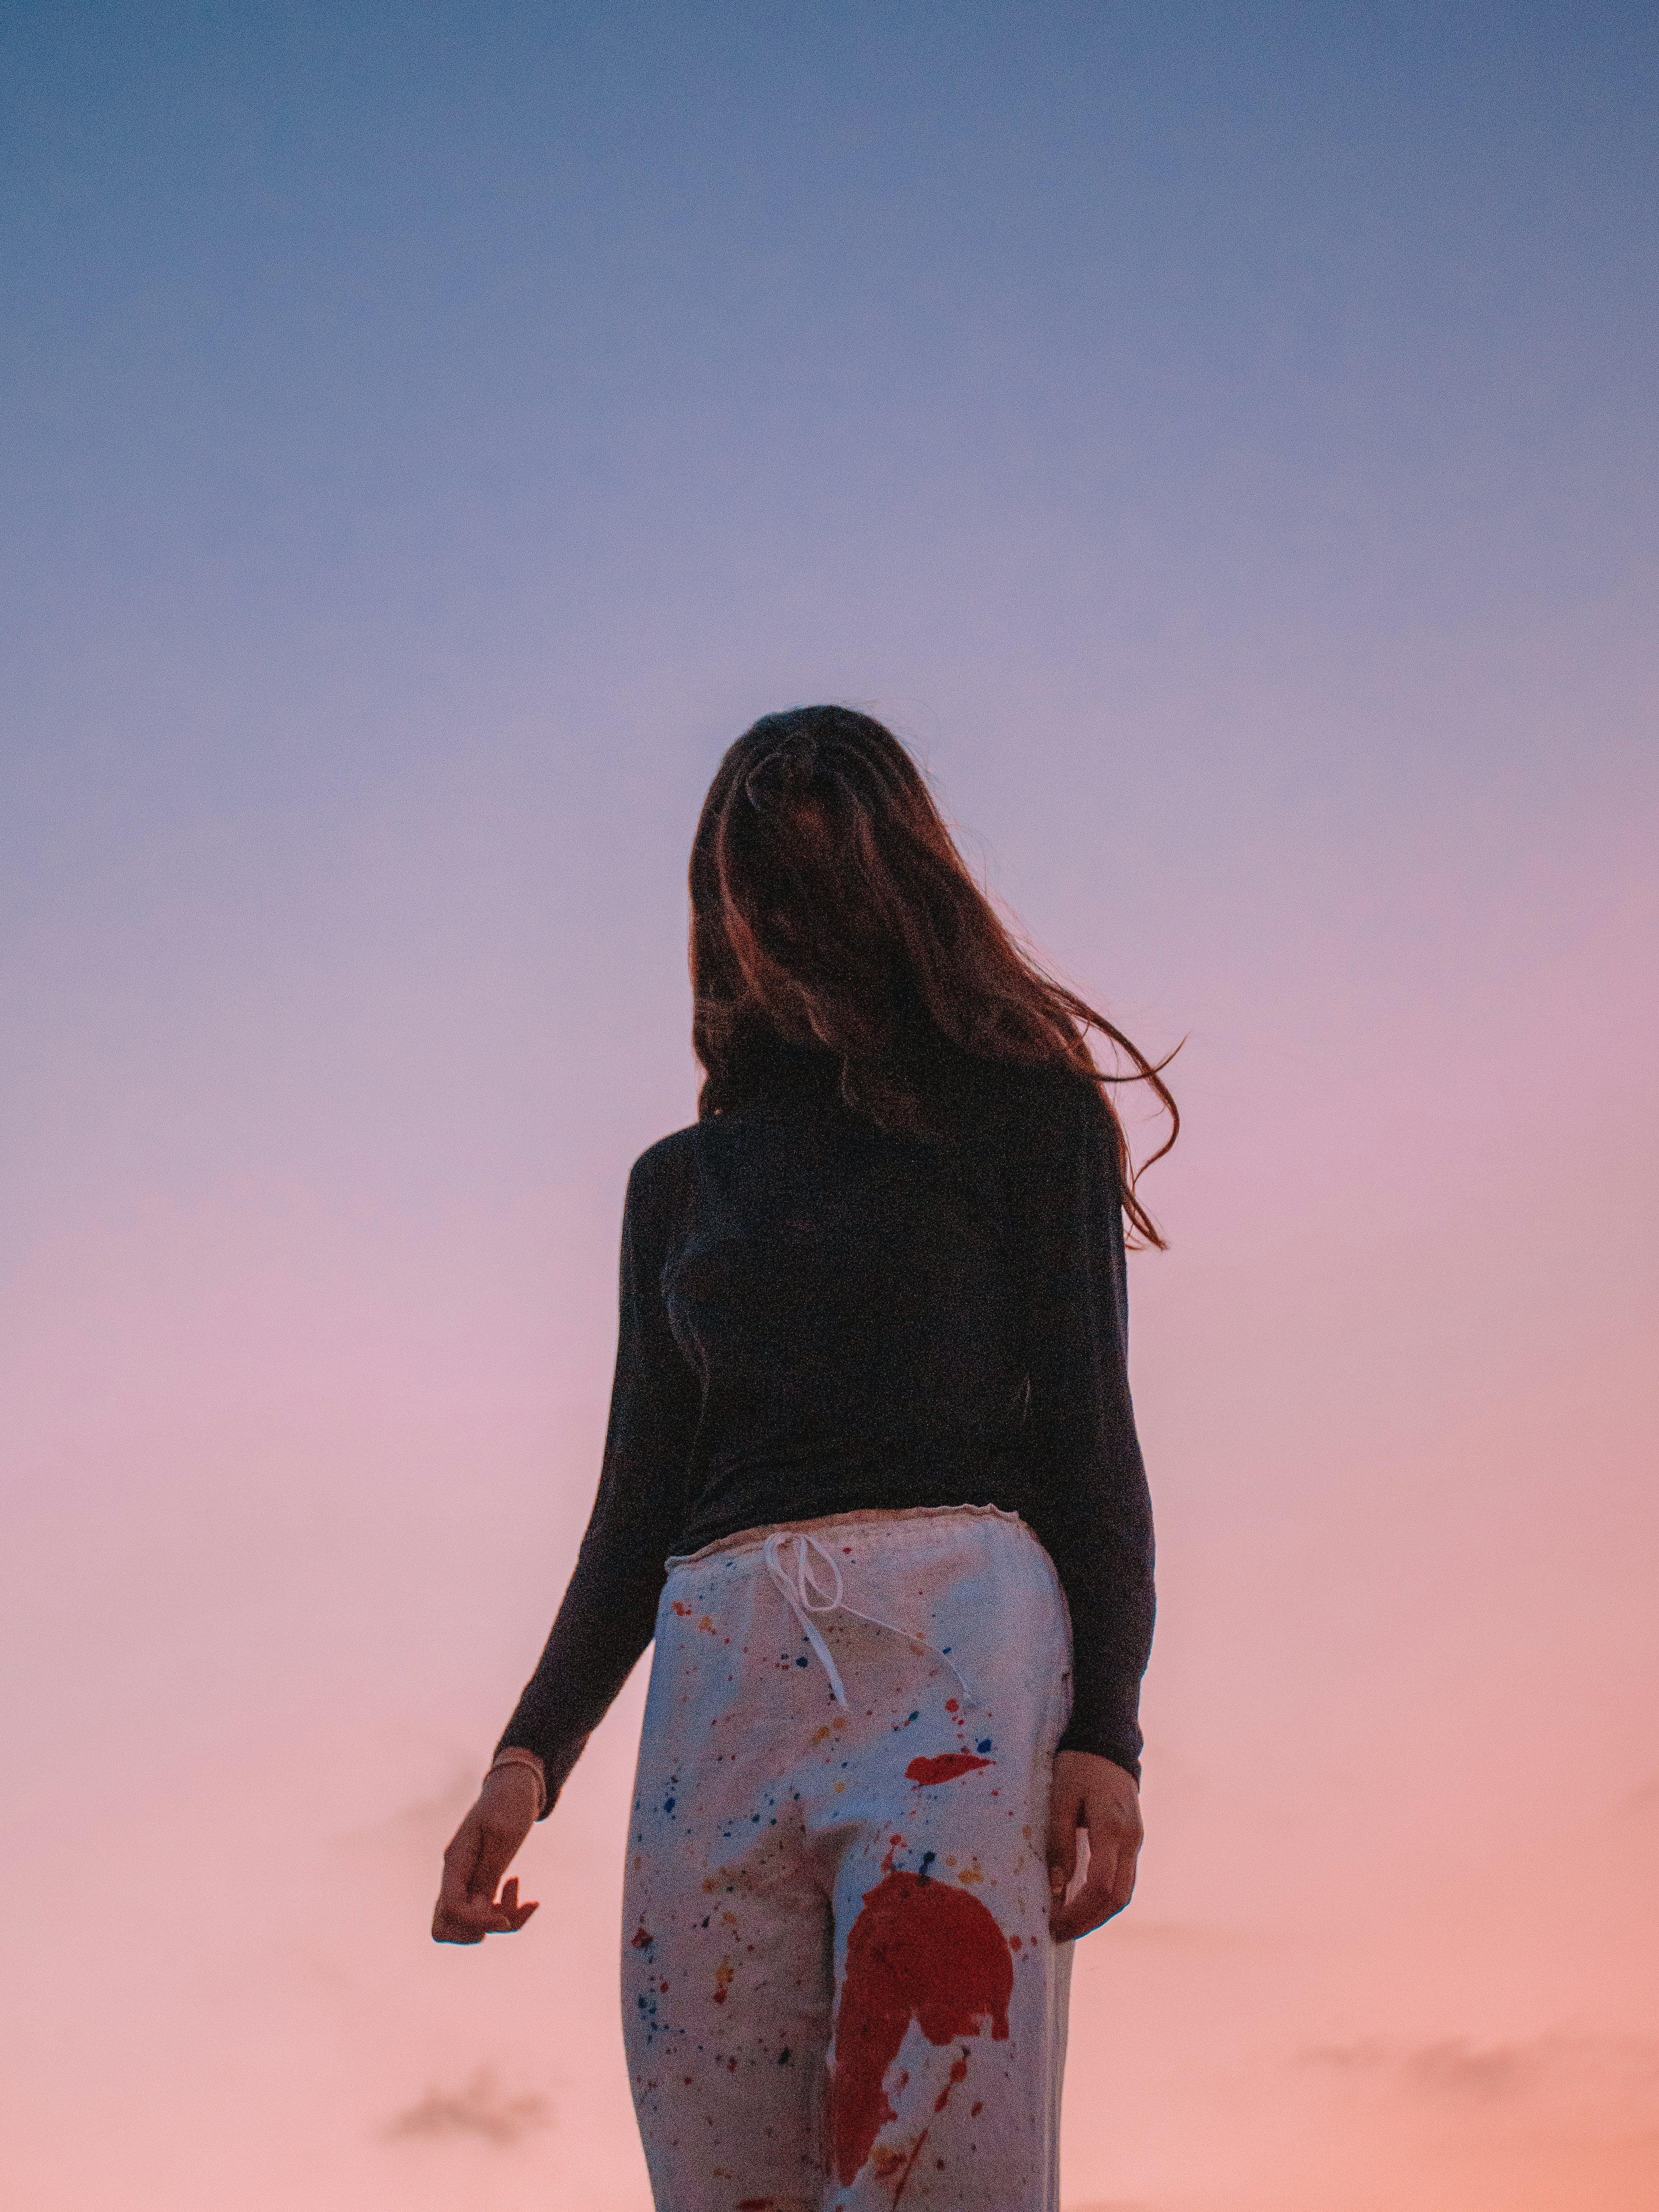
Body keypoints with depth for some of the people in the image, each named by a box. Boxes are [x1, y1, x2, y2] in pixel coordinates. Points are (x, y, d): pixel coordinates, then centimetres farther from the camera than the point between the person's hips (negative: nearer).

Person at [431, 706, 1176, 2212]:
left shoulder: (1021, 1113, 14)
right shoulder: (683, 1181, 25)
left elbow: (1089, 1437, 7)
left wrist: (1102, 1734, -7)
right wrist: (532, 1754, 8)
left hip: (958, 1635, -4)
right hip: (723, 1667, 4)